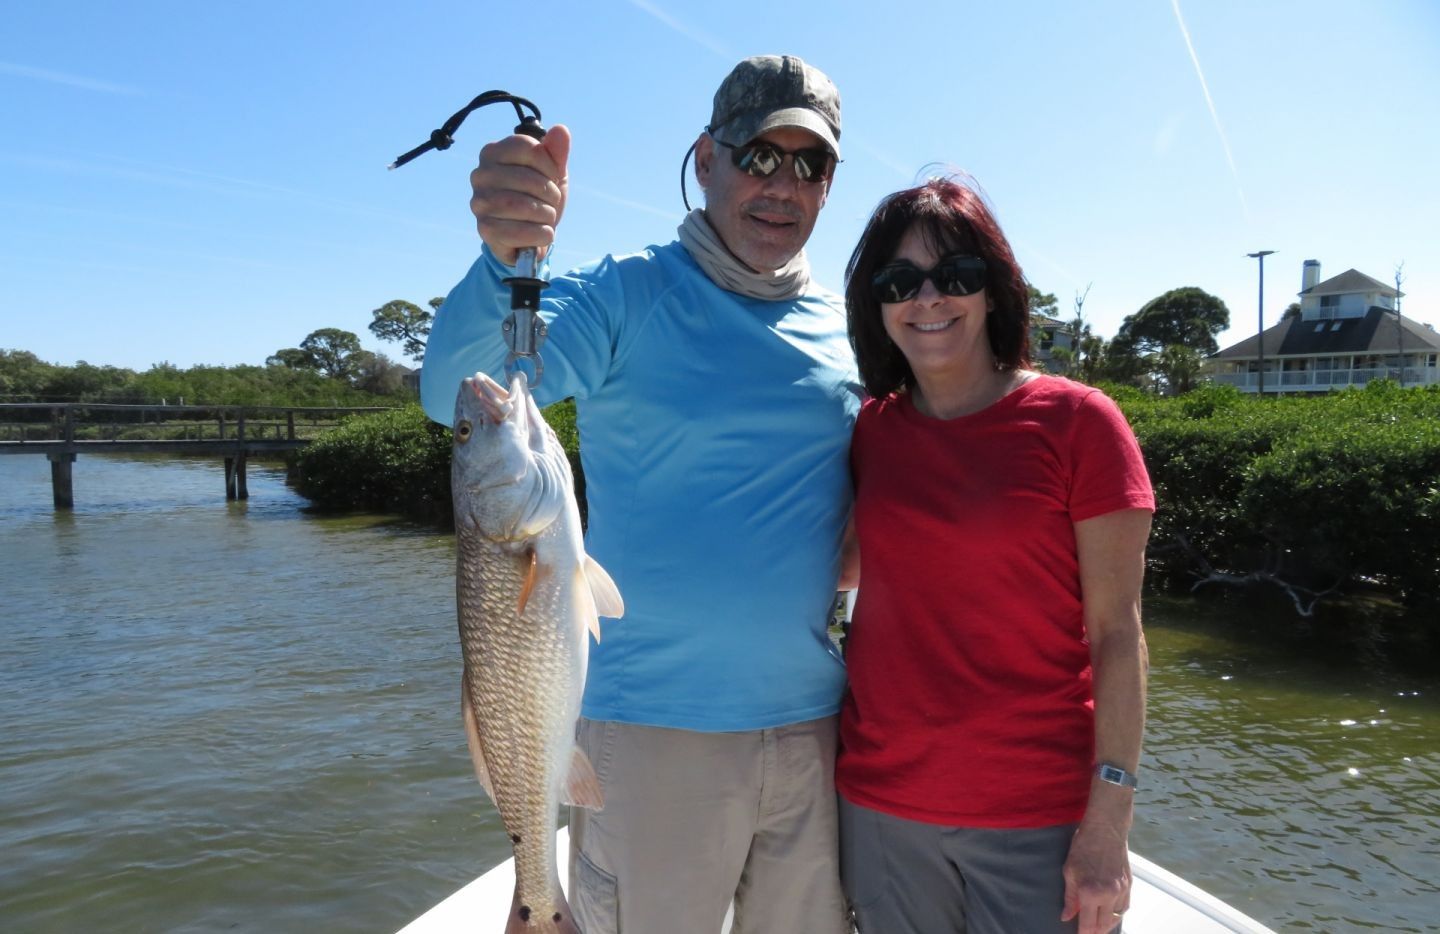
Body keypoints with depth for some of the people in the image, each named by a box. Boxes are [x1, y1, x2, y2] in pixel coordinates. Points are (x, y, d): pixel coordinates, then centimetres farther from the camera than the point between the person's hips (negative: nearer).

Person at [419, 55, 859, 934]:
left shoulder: (846, 327, 6)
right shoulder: (627, 293, -6)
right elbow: (456, 395, -20)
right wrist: (506, 259, -38)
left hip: (813, 724, 5)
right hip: (654, 725, -4)